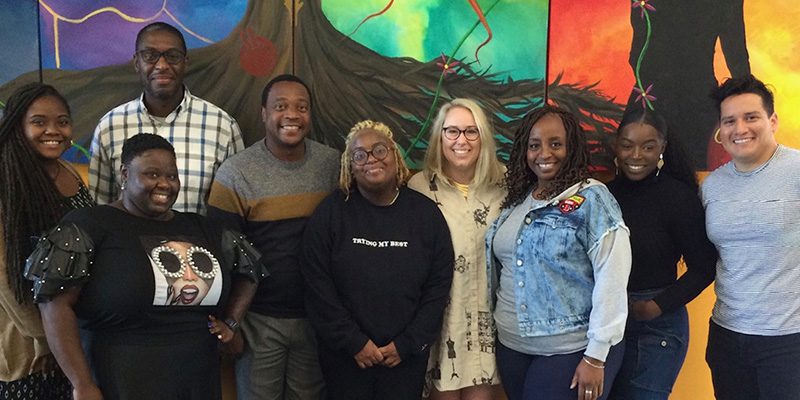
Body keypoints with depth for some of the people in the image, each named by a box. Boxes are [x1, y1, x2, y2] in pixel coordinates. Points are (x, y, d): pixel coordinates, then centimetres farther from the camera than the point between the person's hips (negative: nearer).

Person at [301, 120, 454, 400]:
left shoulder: (426, 213, -2)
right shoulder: (330, 213, -5)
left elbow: (438, 285, -1)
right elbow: (318, 286, -8)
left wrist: (408, 344, -6)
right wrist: (354, 342, -11)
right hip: (345, 356, -1)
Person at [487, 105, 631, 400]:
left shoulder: (592, 199, -11)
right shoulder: (516, 201, 7)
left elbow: (612, 279, -15)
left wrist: (596, 357, -16)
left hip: (572, 351, -5)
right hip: (512, 346, 6)